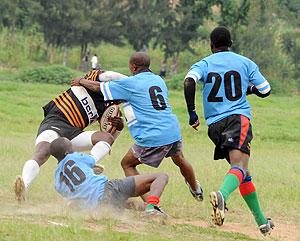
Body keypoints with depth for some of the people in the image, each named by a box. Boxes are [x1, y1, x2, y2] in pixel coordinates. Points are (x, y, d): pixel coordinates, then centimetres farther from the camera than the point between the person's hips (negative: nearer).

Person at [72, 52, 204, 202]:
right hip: (174, 132, 6)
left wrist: (81, 81, 22)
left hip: (152, 138, -6)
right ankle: (196, 191, 57)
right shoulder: (159, 80, 15)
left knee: (127, 164, 11)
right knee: (179, 159, 33)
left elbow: (98, 87, 4)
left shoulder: (130, 83, -3)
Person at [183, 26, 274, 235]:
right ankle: (222, 194, -58)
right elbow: (265, 91, 15)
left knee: (242, 171, 16)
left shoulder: (203, 64, 11)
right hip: (239, 118, -3)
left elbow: (189, 82, -10)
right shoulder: (245, 63, 12)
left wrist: (192, 112, -4)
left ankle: (261, 221, 20)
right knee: (239, 164, -24)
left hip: (215, 124, 3)